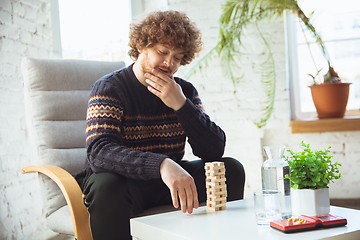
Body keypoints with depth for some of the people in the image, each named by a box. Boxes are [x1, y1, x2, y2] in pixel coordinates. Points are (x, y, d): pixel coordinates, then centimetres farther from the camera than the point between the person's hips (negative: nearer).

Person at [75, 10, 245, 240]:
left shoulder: (185, 91, 5)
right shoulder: (109, 88, -11)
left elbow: (215, 150, -5)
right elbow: (99, 152, -28)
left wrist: (181, 105, -19)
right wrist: (162, 165, -44)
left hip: (168, 182, 5)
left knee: (231, 169, -12)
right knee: (107, 185, -37)